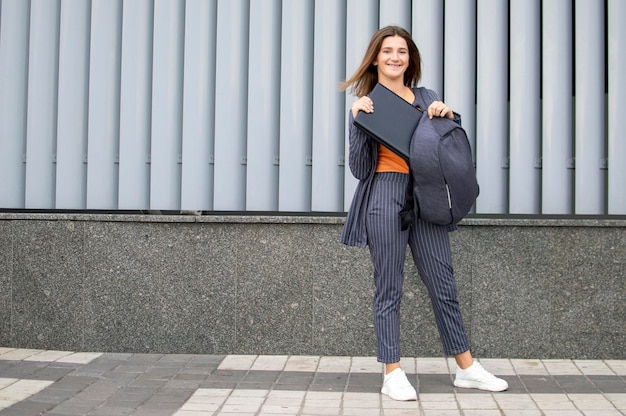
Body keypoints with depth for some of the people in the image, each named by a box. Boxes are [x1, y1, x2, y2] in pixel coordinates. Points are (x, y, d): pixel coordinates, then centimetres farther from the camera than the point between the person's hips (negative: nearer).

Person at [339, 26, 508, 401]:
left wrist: (449, 117, -3)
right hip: (385, 196, -3)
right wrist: (359, 121, -12)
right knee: (389, 287, 0)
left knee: (444, 284, 7)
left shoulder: (427, 98, 15)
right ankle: (393, 374, 7)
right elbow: (359, 168, -1)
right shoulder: (364, 104, 6)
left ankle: (467, 368, 16)